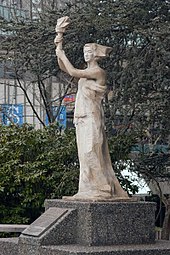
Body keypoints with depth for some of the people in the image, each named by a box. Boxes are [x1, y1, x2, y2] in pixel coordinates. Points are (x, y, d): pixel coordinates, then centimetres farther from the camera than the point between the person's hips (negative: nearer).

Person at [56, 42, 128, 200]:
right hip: (82, 117, 9)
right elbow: (64, 68, 19)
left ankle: (98, 188, -12)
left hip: (91, 117, -9)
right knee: (86, 153, 6)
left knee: (90, 152, -13)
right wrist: (59, 55, 3)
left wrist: (63, 56, -4)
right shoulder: (87, 72, 17)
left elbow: (73, 72, -15)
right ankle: (90, 189, 8)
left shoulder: (98, 72, -8)